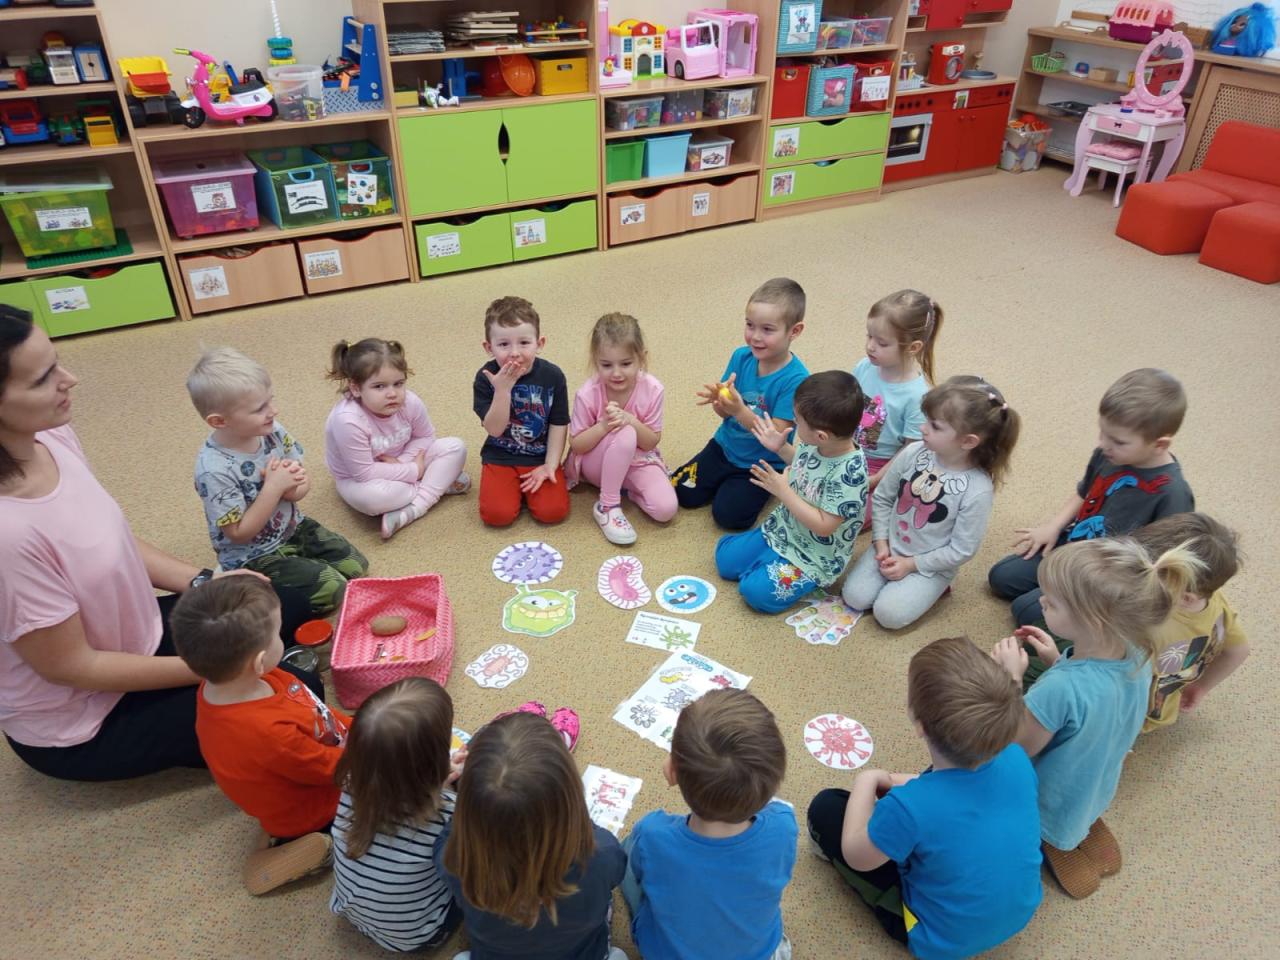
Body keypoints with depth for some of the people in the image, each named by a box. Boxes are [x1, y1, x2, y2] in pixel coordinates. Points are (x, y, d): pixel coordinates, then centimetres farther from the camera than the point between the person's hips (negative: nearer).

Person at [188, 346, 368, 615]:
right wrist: (274, 487, -29)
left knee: (355, 565, -2)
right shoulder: (214, 470, -28)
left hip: (293, 528, 7)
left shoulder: (272, 431, -10)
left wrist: (291, 485, -24)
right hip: (252, 557, -6)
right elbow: (240, 533, -22)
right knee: (331, 590, -17)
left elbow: (304, 483, 1)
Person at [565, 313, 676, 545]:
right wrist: (603, 425, -33)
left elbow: (652, 442, -10)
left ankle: (628, 488, 6)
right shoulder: (587, 394, -21)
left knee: (666, 509, -24)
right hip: (595, 462, -1)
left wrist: (631, 421, -31)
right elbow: (576, 445, -14)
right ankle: (607, 506, -20)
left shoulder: (652, 389, -18)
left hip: (637, 460, 2)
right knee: (625, 435, -37)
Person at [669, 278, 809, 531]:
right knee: (682, 493, -1)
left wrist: (740, 410, -39)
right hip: (725, 446, 5)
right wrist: (719, 400, -28)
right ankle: (726, 479, 24)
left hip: (763, 464, -5)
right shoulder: (741, 357, -10)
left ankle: (767, 488, 12)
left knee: (728, 515, -16)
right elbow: (725, 413, -3)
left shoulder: (796, 379, -25)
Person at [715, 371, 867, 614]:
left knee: (757, 591, -19)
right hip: (784, 528, 7)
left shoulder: (849, 472, -34)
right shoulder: (814, 443, -12)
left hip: (815, 554, -7)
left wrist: (783, 491, -27)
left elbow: (824, 526, -30)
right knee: (726, 558, 3)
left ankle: (808, 579, 4)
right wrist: (780, 448, -1)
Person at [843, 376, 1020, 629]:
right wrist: (881, 545, -7)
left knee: (889, 614, -16)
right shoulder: (914, 453, -14)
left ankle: (932, 586, 10)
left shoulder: (978, 490, -25)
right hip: (890, 547, 4)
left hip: (930, 564, -4)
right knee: (855, 597, -7)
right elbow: (881, 498, -1)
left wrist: (911, 564, -14)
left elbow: (961, 551, -17)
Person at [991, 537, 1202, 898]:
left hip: (1050, 809, -7)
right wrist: (1058, 662, -9)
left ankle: (1049, 843, 12)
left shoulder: (1060, 689, -43)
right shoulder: (1136, 656, -19)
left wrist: (1011, 679, -25)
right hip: (1095, 793, 7)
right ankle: (1085, 826, 21)